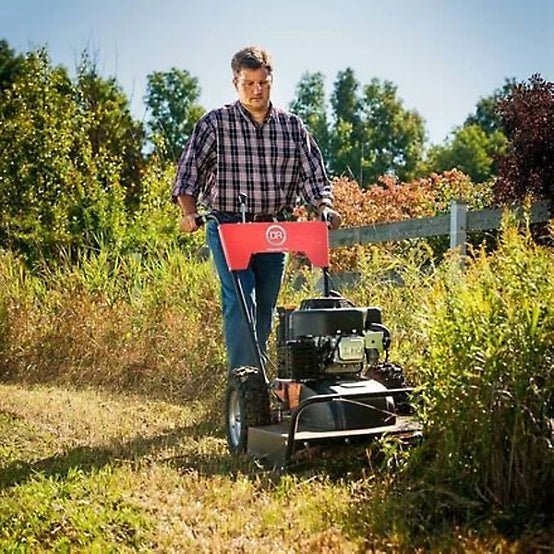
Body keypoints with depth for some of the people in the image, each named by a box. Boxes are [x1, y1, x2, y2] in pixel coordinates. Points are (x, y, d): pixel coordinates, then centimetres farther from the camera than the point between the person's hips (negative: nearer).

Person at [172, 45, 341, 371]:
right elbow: (188, 173, -5)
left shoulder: (292, 127, 8)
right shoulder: (215, 123, 0)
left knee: (265, 310, 9)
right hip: (229, 227, -3)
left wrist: (325, 207, -12)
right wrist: (190, 212, -22)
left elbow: (313, 176, 7)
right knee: (240, 301, -17)